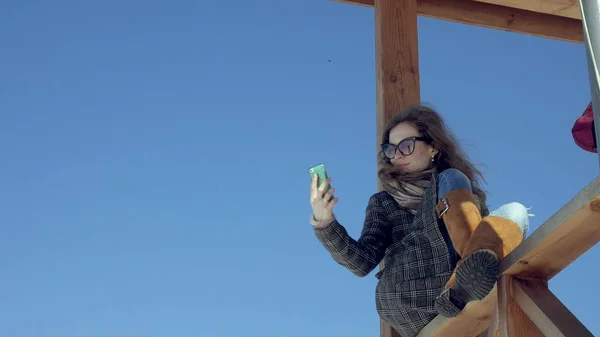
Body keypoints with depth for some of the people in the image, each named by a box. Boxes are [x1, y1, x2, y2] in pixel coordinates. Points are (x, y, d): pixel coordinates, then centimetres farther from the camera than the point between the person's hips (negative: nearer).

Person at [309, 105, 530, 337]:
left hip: (465, 309, 2)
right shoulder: (384, 202, 25)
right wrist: (325, 223, -8)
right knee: (451, 179, -9)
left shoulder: (469, 195, 31)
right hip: (407, 302, -2)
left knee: (515, 211, -15)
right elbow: (362, 262, 9)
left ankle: (465, 286, -45)